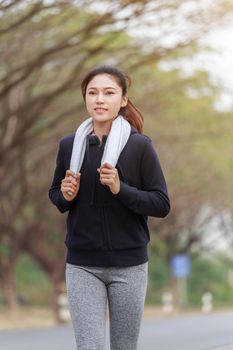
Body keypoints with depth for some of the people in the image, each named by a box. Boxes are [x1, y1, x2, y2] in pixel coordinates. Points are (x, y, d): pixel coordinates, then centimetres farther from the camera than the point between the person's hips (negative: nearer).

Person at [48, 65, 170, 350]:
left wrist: (120, 189, -20)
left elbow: (162, 204, -6)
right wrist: (66, 196, -6)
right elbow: (54, 194, 17)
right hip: (82, 265, 1)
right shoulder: (69, 145, 2)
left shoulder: (140, 145, -6)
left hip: (129, 265, -1)